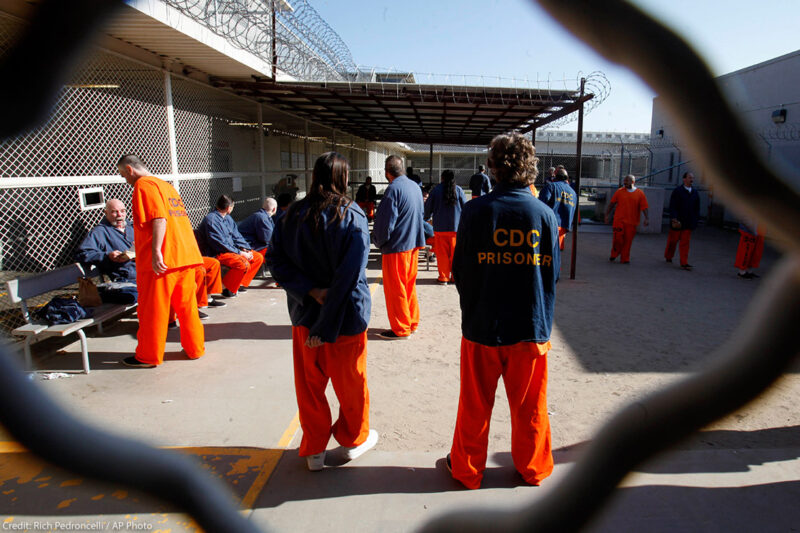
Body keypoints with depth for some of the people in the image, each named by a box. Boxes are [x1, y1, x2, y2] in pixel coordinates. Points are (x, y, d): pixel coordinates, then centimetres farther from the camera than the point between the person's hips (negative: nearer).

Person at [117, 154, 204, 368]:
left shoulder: (144, 185, -6)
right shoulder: (165, 185, 22)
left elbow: (159, 218, -20)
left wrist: (156, 251, -25)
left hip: (161, 261, -8)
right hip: (185, 254, 9)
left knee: (152, 309, 3)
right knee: (187, 305, 14)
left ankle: (148, 357, 14)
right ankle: (195, 348, 22)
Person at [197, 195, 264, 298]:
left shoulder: (228, 218, 15)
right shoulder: (211, 220, -15)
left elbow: (237, 236, 16)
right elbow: (220, 244, -20)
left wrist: (246, 249, -3)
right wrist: (240, 253, -19)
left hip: (231, 250, 10)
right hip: (217, 254, -10)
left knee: (258, 257, 4)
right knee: (244, 264, -31)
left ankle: (241, 284, 10)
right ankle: (228, 289, -13)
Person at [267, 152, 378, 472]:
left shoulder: (294, 215, -2)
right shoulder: (352, 216, -13)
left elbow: (276, 259, -6)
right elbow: (349, 274, -20)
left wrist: (310, 291, -13)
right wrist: (327, 326, -19)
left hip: (305, 314, 3)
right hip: (347, 316, -3)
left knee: (309, 383, 17)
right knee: (350, 381, 17)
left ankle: (314, 450, 31)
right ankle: (354, 439, 37)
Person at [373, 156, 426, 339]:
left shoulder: (393, 189, -17)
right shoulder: (415, 187, 9)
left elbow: (385, 222, -18)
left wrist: (378, 241, -2)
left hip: (396, 246, -8)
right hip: (413, 243, 8)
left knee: (395, 289, 2)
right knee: (409, 285, 18)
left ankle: (401, 329, 10)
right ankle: (412, 322, 27)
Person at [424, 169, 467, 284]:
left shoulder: (436, 190, -2)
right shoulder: (458, 190, -1)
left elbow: (428, 207, 3)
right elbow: (465, 207, 3)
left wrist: (426, 218, 23)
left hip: (440, 227, 0)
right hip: (456, 227, 0)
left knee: (442, 253, 6)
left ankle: (443, 277, 11)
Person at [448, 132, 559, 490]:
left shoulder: (476, 210, -10)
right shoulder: (545, 214, -5)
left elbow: (459, 270, -5)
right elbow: (552, 273, 0)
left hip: (482, 325, -1)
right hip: (532, 326, 2)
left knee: (475, 405, 14)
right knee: (529, 406, 18)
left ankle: (467, 470, 31)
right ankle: (533, 468, 37)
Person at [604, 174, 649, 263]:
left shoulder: (640, 193, 3)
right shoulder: (620, 191, 4)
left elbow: (644, 207, 0)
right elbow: (612, 203, 8)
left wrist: (647, 218, -10)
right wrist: (606, 215, 6)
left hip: (631, 222, 0)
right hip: (619, 220, 0)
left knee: (628, 241, 3)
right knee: (618, 239, -5)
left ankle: (625, 259, 14)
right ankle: (614, 255, 17)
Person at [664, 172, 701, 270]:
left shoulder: (695, 192, 8)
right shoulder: (677, 191, -6)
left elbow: (697, 208, 13)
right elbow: (672, 207, -11)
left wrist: (696, 220, 7)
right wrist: (674, 219, -19)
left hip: (688, 223, 3)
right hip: (677, 221, -3)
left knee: (685, 243, 0)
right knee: (673, 240, 9)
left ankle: (684, 263, 0)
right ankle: (668, 256, 31)